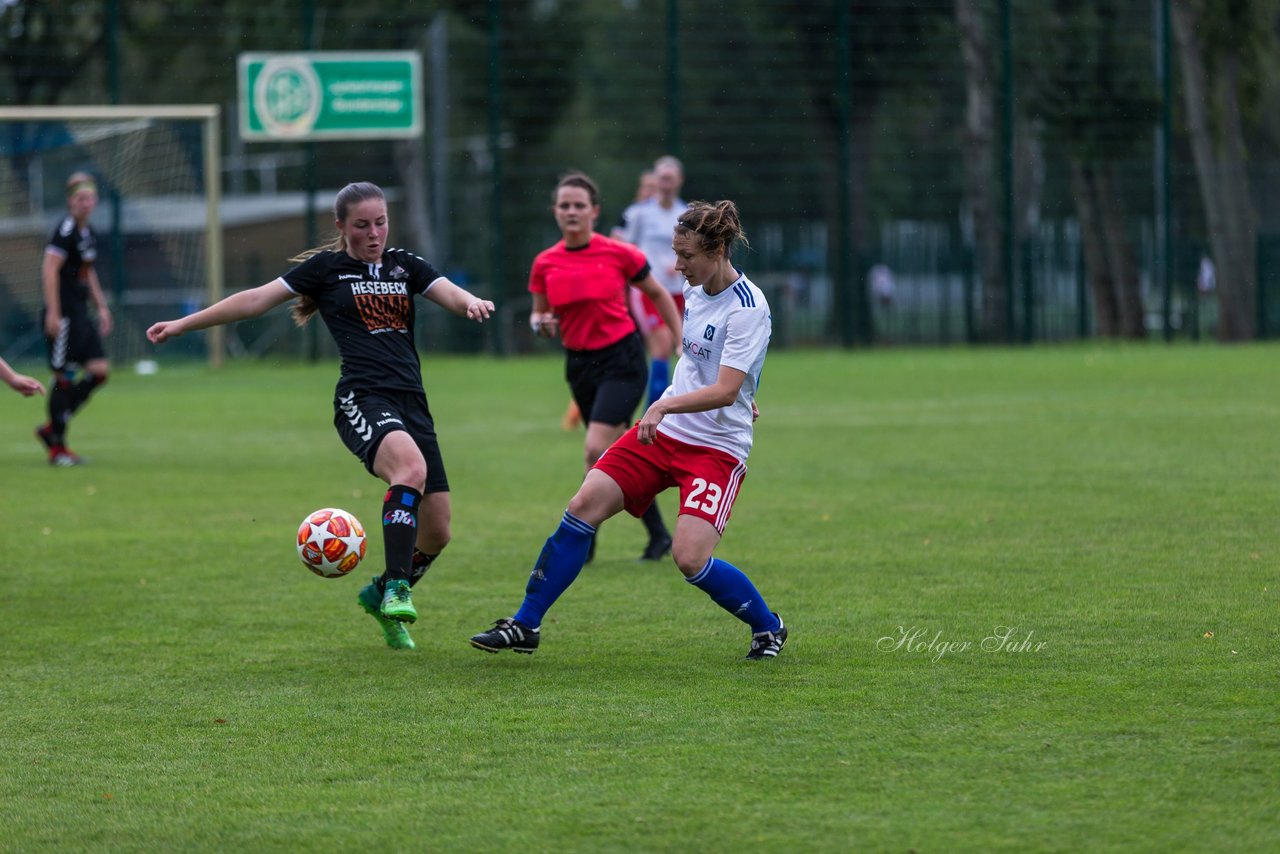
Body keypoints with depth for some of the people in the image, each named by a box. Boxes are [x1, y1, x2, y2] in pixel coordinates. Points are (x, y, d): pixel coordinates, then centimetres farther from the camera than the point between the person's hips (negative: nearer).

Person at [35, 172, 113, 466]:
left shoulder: (88, 233, 14)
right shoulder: (65, 230, -13)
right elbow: (49, 270, -19)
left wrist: (101, 307, 24)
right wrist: (53, 314, -22)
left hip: (81, 314, 9)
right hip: (63, 315, -9)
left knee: (99, 370, 5)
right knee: (64, 377, -5)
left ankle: (51, 429, 14)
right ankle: (57, 447, 3)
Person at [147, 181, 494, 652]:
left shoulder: (405, 265, 17)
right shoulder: (325, 267, 8)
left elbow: (450, 294, 4)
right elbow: (257, 299, 9)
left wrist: (471, 302, -21)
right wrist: (182, 325, 9)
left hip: (412, 402, 5)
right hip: (362, 398, -5)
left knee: (436, 533, 1)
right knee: (411, 467, -37)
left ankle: (381, 596, 28)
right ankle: (396, 587, -37)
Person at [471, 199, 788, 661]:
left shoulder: (748, 309, -19)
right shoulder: (696, 290, 6)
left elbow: (724, 390, -28)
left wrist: (666, 405, -38)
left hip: (717, 447, -7)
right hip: (662, 431, 7)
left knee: (690, 558, -19)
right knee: (584, 506, -6)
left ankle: (767, 626, 9)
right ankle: (525, 625, 2)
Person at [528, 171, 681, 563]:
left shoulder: (620, 254, -9)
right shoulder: (545, 263, 0)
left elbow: (658, 295, 4)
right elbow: (539, 314, 11)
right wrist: (541, 323, -13)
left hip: (622, 359, -4)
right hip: (579, 365, 4)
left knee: (596, 449, -18)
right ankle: (658, 534, 25)